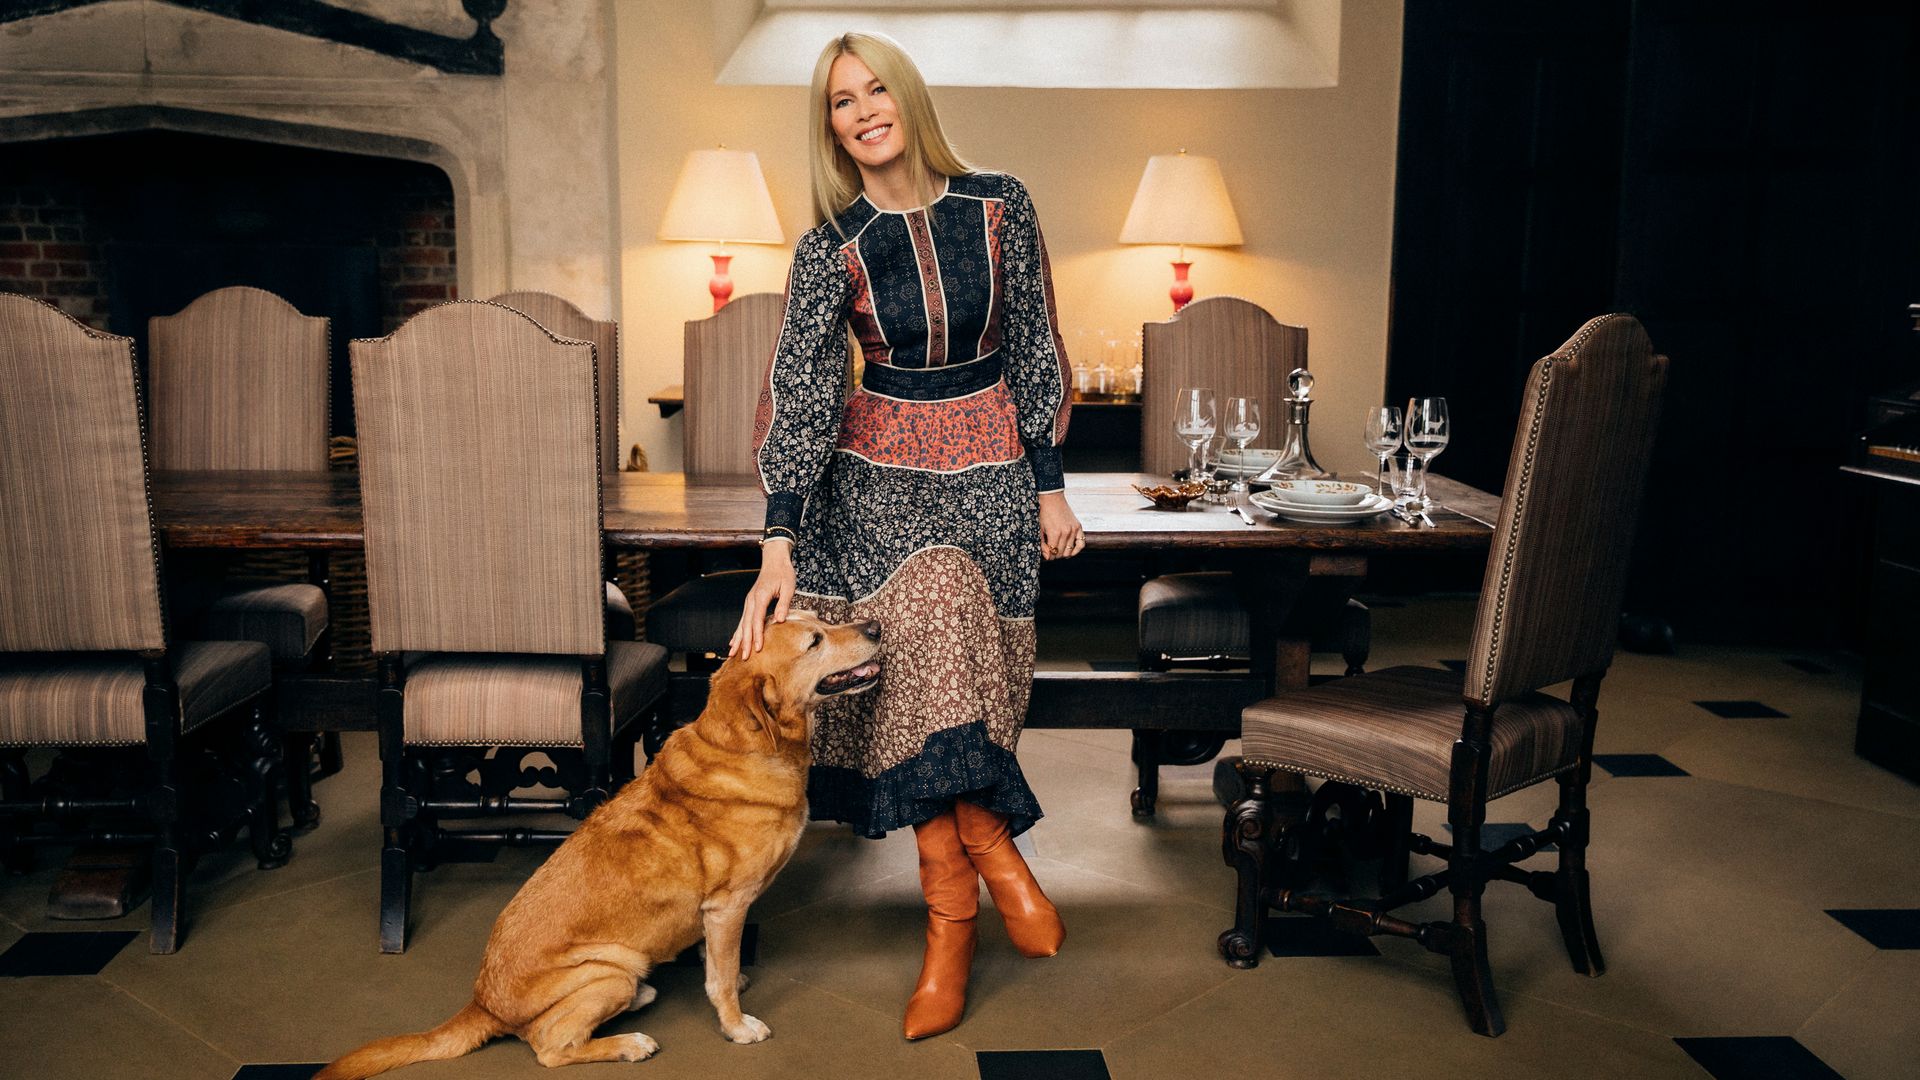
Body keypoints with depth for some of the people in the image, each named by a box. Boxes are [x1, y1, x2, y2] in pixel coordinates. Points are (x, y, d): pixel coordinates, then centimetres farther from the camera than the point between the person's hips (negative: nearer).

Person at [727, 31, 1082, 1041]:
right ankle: (995, 852, -6)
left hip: (992, 470, 0)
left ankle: (949, 913, -4)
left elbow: (1035, 349, 5)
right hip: (881, 472, 0)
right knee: (926, 650, -24)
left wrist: (1050, 486, 2)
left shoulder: (998, 203, -1)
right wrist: (778, 549, -19)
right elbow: (797, 395, -10)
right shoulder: (830, 248, -4)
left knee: (936, 674, -15)